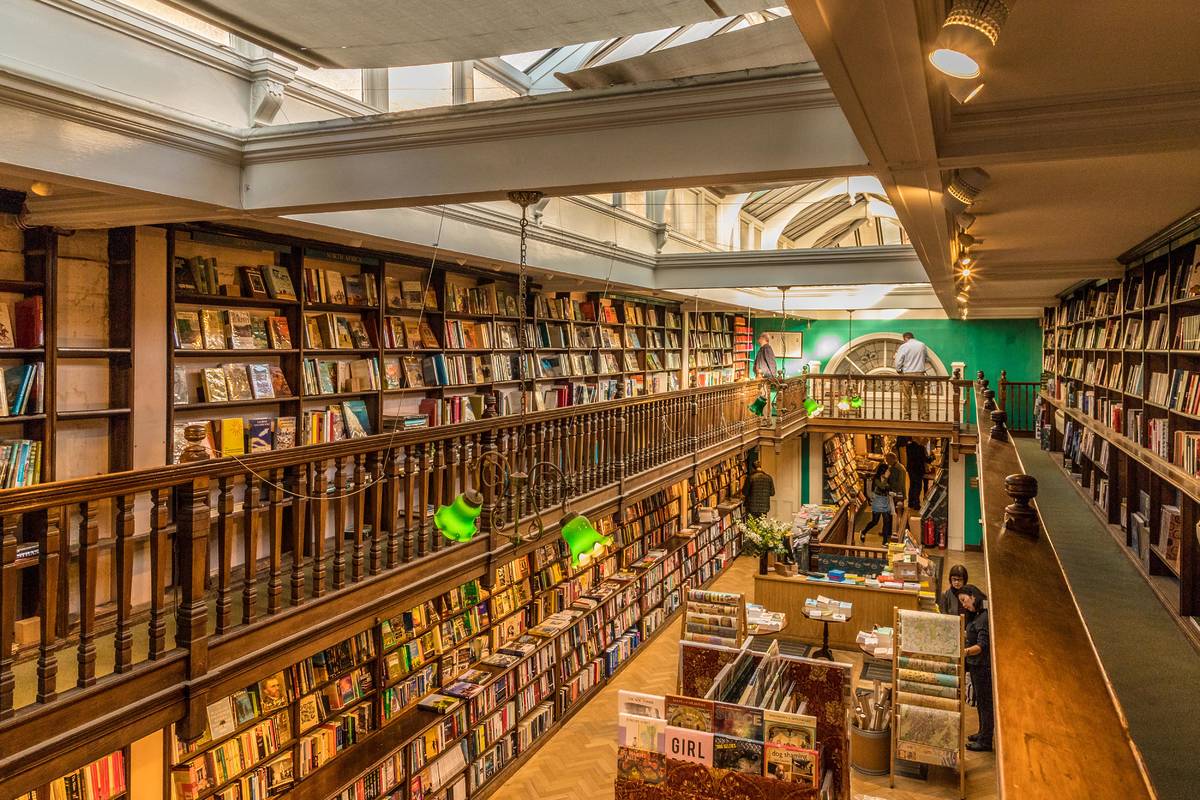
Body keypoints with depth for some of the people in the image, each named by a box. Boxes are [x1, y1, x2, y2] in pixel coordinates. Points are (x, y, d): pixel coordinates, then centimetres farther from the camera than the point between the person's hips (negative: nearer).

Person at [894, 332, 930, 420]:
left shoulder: (903, 346, -7)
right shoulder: (922, 345, 5)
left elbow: (898, 361, -8)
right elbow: (925, 359, 18)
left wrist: (898, 370, 9)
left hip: (907, 374, -3)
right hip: (920, 373, 3)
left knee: (907, 397, 5)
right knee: (921, 396, 8)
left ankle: (907, 416, 6)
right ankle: (925, 416, 8)